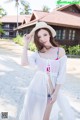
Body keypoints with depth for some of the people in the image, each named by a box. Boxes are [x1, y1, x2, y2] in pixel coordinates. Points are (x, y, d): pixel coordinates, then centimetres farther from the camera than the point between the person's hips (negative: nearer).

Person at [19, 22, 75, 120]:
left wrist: (56, 93, -10)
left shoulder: (60, 51, -7)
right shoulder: (38, 53, 0)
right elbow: (24, 63, -16)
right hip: (36, 86, 2)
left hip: (51, 88, -2)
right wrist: (26, 44, -14)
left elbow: (61, 74, -8)